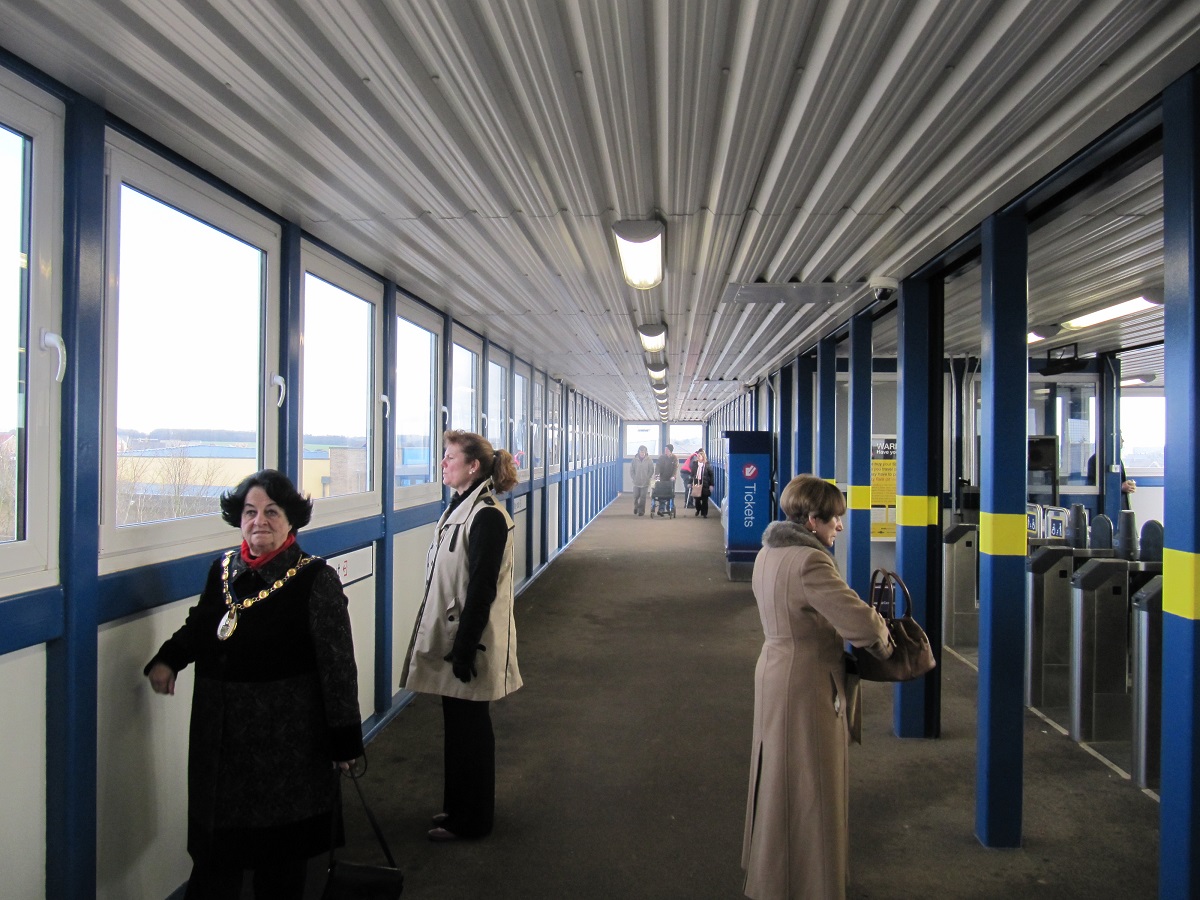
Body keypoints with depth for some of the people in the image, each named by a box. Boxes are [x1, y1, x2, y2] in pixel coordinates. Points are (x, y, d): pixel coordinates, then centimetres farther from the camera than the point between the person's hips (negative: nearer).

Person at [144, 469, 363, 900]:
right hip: (221, 738, 5)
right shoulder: (223, 570, 3)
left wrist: (343, 740, -12)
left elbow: (338, 665, -13)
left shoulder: (315, 579, -13)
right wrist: (167, 659, 1)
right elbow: (199, 626, 20)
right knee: (215, 848, 15)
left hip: (287, 739, -5)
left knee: (281, 856, 11)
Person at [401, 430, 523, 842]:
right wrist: (454, 643, 18)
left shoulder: (487, 516, -20)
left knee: (468, 730, 5)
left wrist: (465, 648, -20)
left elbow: (481, 589, -22)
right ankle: (458, 807, 34)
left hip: (470, 641, -9)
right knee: (457, 726, 19)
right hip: (451, 635, 9)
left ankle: (470, 820, 21)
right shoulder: (460, 507, 9)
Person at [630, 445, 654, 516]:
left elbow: (651, 471, 1)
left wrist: (647, 478, -6)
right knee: (636, 496, 3)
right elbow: (631, 470, 5)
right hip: (636, 483, 1)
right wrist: (634, 478, -2)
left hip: (645, 483, -1)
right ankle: (636, 507, 29)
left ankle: (641, 511, 8)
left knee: (643, 497, -1)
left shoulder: (649, 460, -2)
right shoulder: (635, 460, 1)